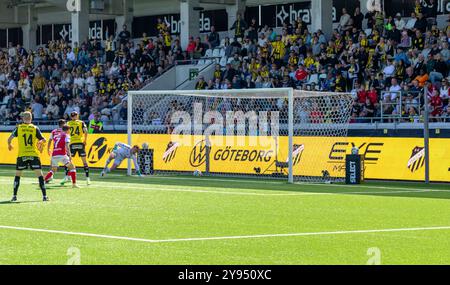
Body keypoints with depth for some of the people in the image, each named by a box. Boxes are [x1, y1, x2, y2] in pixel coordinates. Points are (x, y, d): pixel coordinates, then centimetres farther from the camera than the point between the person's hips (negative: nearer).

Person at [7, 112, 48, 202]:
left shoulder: (18, 128, 2)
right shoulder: (35, 128, 2)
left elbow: (10, 139, -1)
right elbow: (43, 140, 1)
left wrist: (9, 145, 20)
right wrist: (40, 143, 24)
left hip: (22, 155, 0)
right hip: (33, 155, 0)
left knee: (17, 175, 13)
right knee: (40, 175, 2)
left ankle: (14, 196, 8)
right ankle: (44, 196, -4)